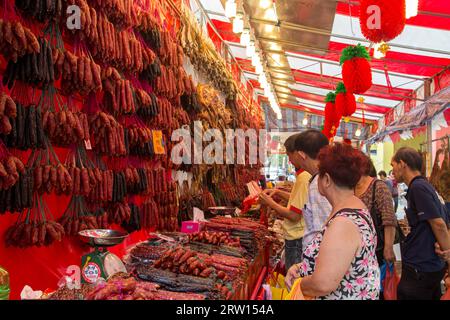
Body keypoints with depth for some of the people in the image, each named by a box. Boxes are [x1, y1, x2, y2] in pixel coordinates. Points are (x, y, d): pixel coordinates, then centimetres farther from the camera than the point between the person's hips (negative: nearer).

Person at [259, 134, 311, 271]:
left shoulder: (303, 177, -24)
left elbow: (294, 215, -23)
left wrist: (270, 203, -11)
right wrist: (279, 192, 11)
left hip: (296, 239, -9)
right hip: (301, 235, 9)